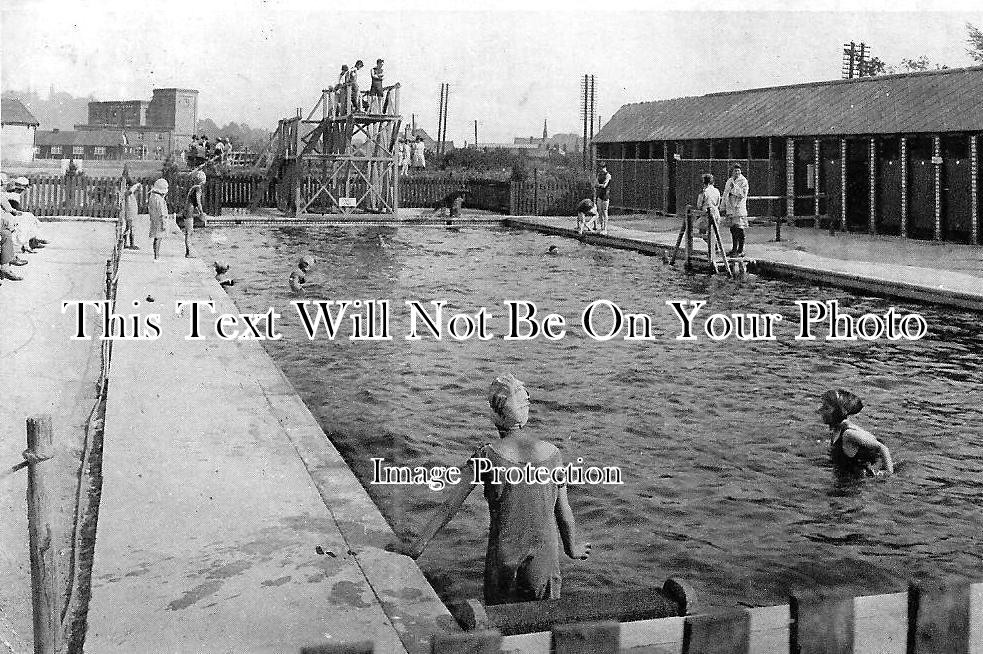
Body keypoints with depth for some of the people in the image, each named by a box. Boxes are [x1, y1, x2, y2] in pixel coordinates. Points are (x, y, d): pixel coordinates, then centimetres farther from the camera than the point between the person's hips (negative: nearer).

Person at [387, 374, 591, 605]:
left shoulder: (487, 456, -12)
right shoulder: (551, 453, -5)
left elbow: (450, 506, -11)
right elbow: (563, 511, 3)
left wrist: (418, 545, -4)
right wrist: (572, 548, 21)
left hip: (503, 558, -1)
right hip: (544, 557, 2)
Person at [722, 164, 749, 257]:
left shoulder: (743, 181, -5)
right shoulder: (729, 181, 15)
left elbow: (743, 195, -16)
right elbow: (725, 194, 22)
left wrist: (734, 187, -18)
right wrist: (724, 206, 18)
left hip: (740, 208, -7)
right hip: (730, 208, 7)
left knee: (740, 230, -8)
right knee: (733, 229, 11)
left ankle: (740, 251, -5)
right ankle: (734, 249, 20)